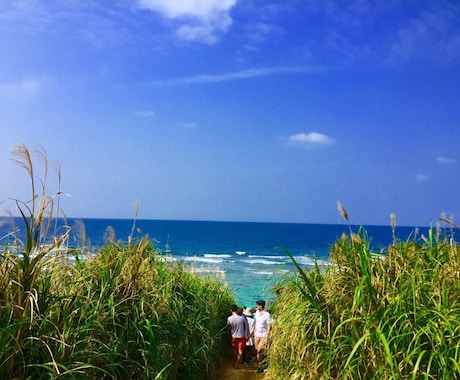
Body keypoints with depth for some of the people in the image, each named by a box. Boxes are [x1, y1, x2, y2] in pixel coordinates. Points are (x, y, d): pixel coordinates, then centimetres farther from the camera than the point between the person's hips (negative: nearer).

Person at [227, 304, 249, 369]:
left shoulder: (229, 318, -16)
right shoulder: (243, 317, -17)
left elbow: (229, 327, 1)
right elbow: (247, 327, -9)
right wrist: (247, 335, 5)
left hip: (234, 336, 1)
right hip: (242, 336, -1)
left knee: (235, 349, 23)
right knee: (240, 350, 12)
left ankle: (236, 362, 37)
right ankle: (237, 364, 14)